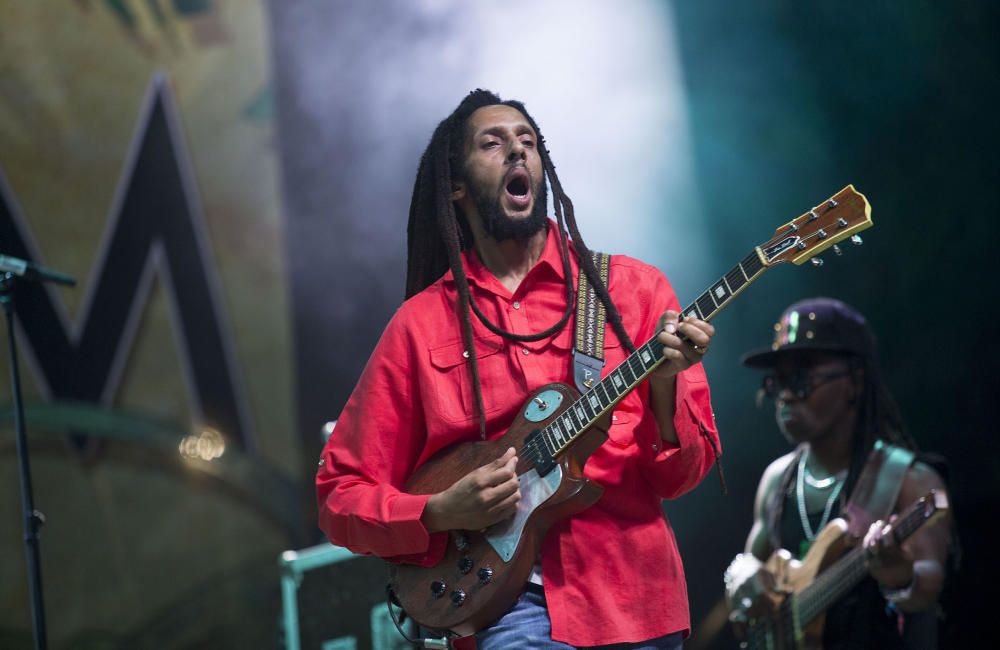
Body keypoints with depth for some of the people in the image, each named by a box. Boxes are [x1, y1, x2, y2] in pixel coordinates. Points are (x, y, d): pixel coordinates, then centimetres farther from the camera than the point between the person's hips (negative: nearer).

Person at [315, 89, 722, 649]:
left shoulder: (632, 288, 7)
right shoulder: (421, 323, 6)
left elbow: (682, 476, 4)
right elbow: (341, 493, 8)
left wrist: (663, 387, -15)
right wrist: (441, 514, -9)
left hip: (636, 600, 1)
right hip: (510, 598, 0)